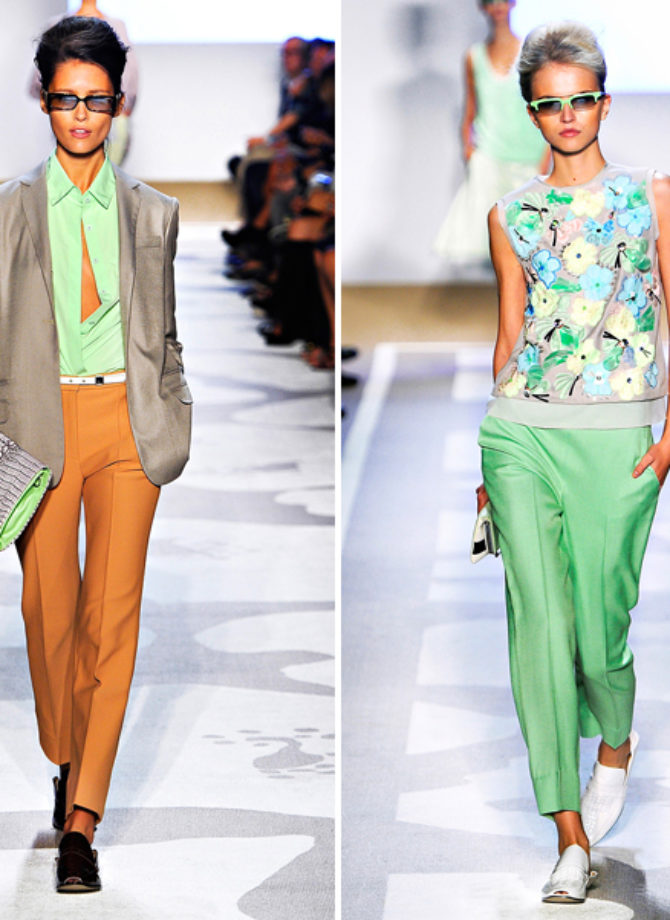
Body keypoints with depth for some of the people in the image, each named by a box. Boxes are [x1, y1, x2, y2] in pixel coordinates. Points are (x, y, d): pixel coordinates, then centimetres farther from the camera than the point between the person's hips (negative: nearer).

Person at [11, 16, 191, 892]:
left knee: (113, 616, -8)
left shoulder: (151, 213, 10)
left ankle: (82, 821, -8)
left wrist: (176, 425, 11)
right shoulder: (13, 207, 5)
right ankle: (65, 757, 32)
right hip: (40, 418, 0)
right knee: (49, 609, 5)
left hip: (127, 423, 0)